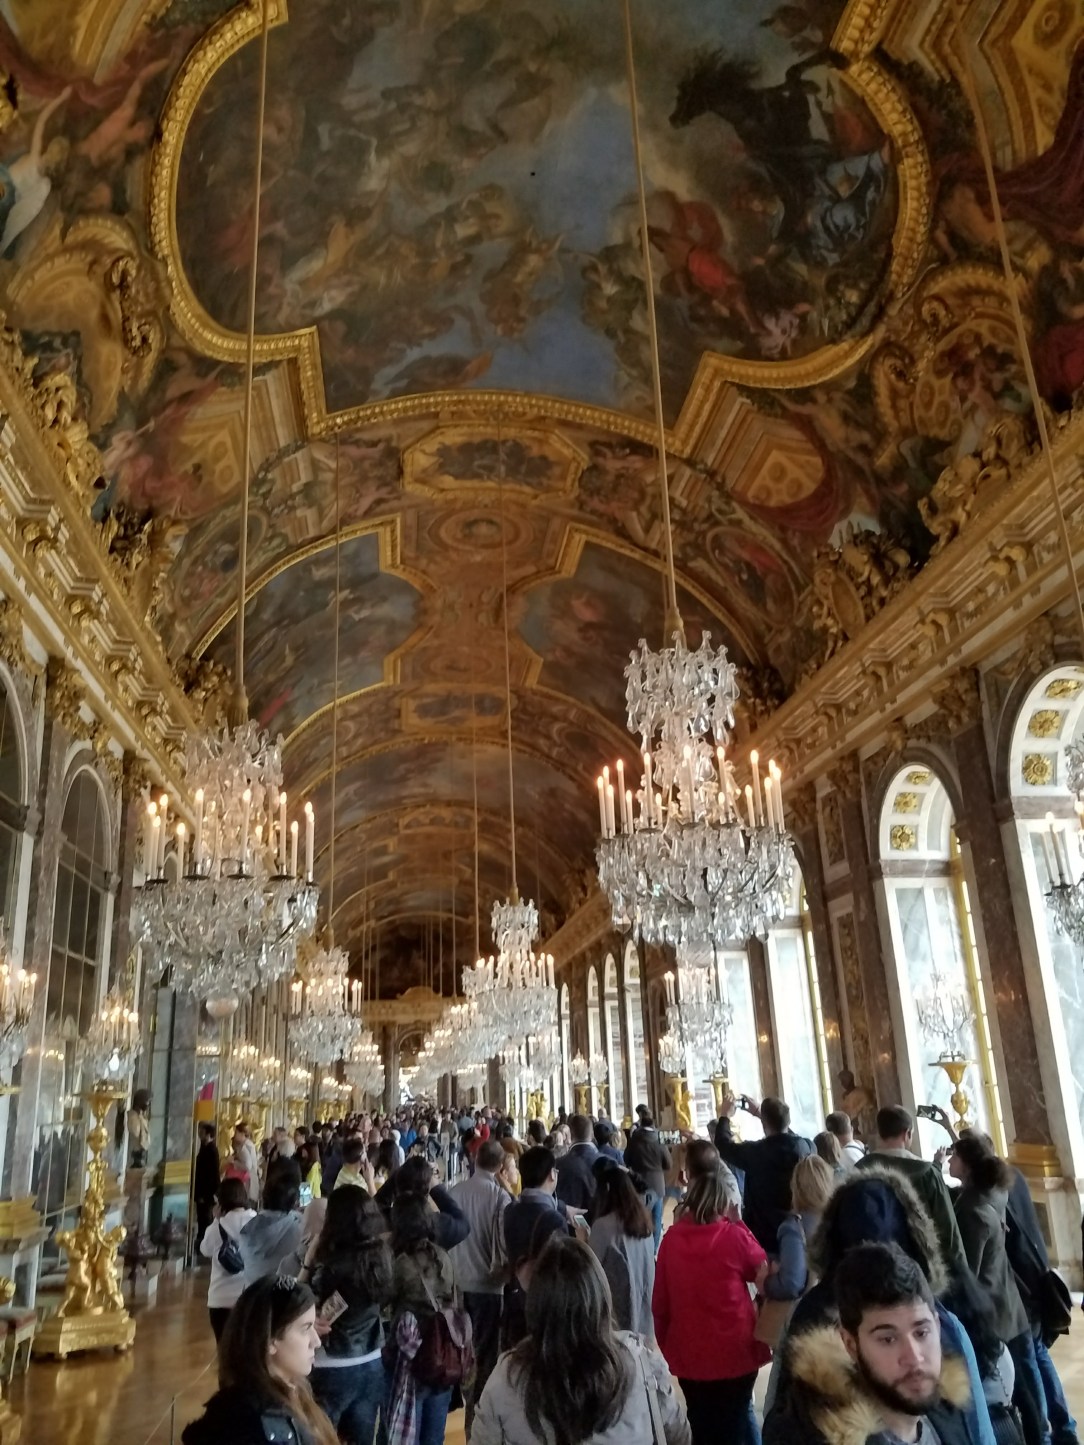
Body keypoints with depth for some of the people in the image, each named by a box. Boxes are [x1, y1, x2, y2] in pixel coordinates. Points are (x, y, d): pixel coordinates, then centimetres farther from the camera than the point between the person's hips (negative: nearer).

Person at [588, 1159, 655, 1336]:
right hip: (643, 1296, 6)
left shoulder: (604, 1225, -20)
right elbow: (649, 1258, 9)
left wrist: (583, 1240, 5)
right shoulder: (643, 1218, -1)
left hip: (618, 1299, -6)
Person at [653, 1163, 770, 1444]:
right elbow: (763, 1272, 3)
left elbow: (659, 1300, -1)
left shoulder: (672, 1238, -9)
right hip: (733, 1354, -2)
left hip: (689, 1355, 2)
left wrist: (665, 1344, 13)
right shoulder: (734, 1236, -17)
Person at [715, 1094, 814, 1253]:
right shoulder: (805, 1146, -7)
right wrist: (759, 1114, 27)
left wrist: (726, 1116, 15)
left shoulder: (756, 1152, -19)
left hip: (765, 1235, -4)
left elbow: (723, 1146, -1)